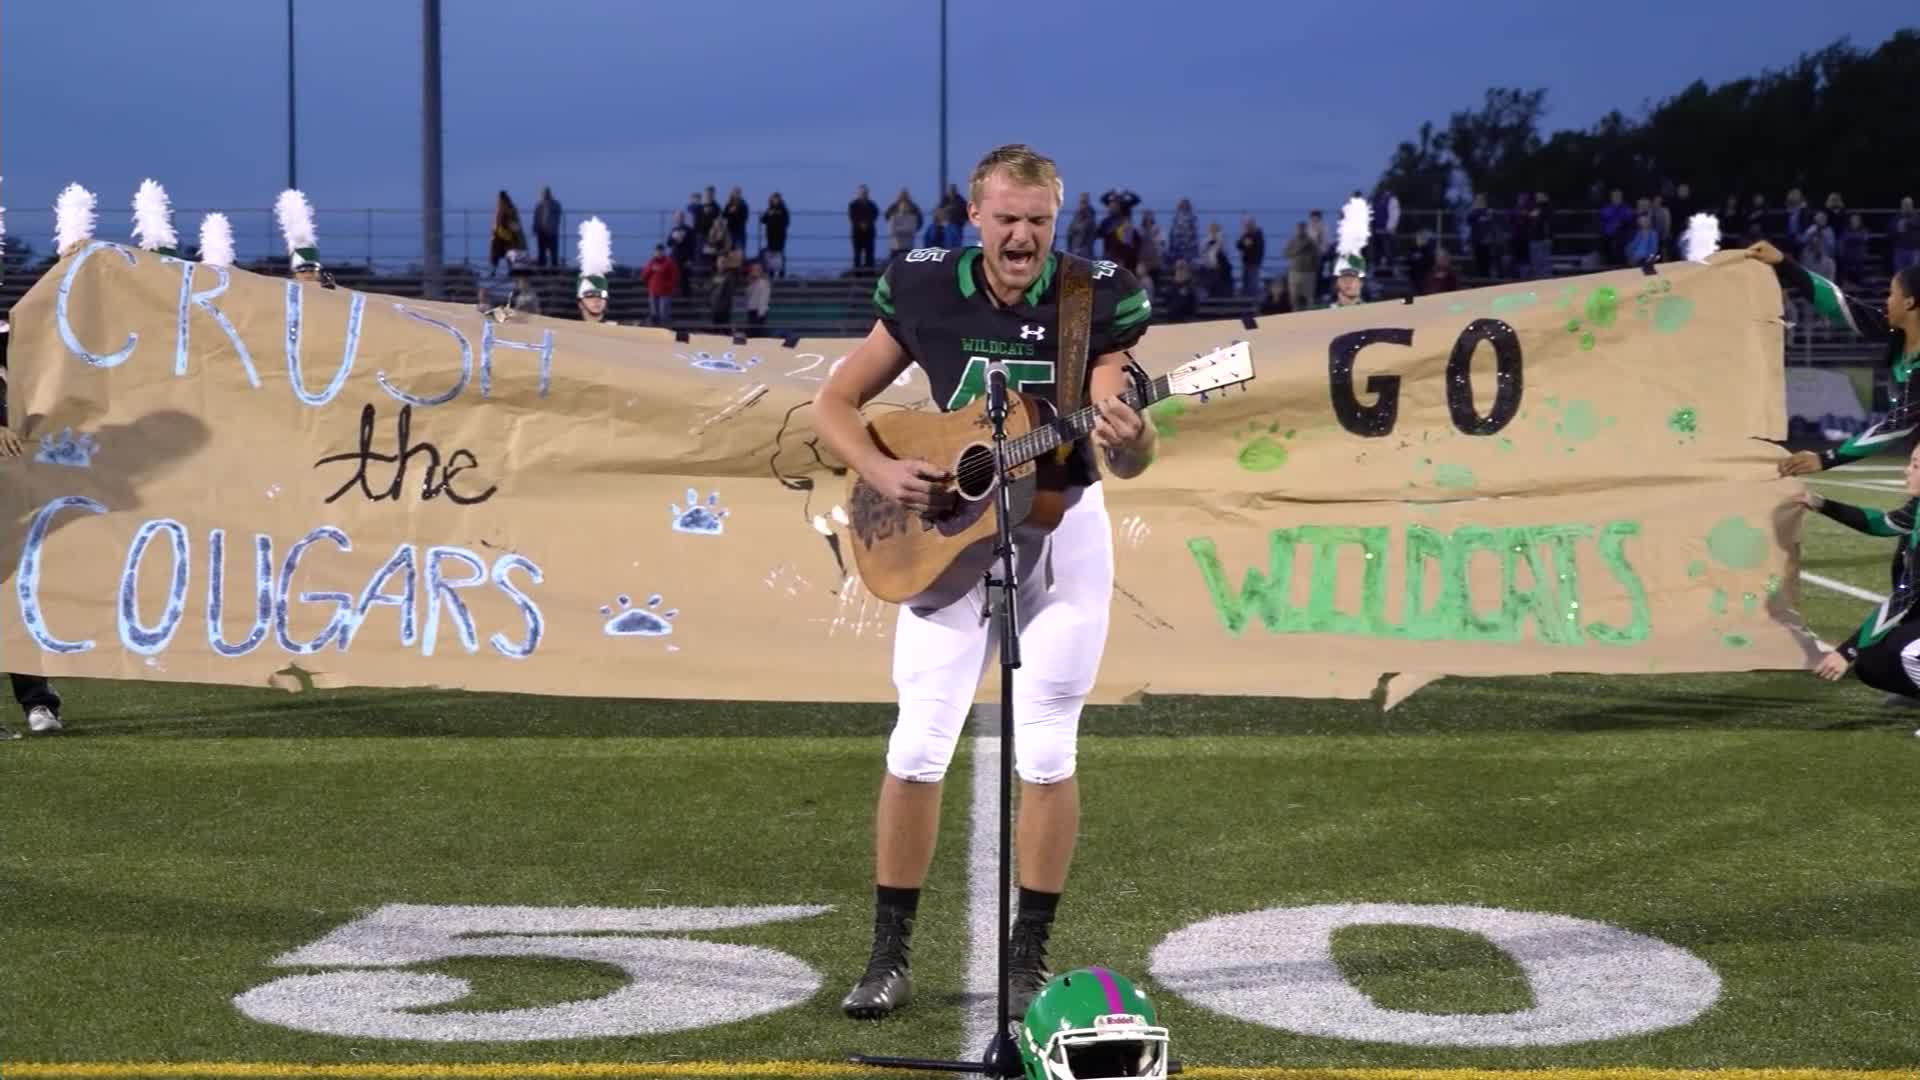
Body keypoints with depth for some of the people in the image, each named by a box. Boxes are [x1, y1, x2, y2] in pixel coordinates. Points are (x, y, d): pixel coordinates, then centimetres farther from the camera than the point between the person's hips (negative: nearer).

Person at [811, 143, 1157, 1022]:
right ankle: (889, 956, 10)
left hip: (1061, 529, -1)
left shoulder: (1097, 300, -11)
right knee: (916, 747, 0)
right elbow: (833, 404, 1)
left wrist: (1130, 441, -40)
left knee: (1044, 752, 0)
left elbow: (1126, 462, -16)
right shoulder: (924, 292, -7)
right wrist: (881, 472, -17)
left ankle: (1028, 959, 12)